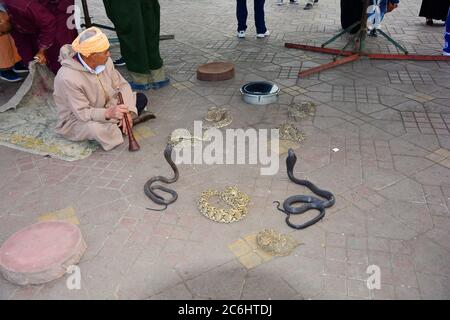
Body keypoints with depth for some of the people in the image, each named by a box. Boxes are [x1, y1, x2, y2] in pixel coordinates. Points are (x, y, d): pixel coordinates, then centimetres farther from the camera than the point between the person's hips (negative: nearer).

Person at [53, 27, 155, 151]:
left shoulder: (105, 62, -13)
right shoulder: (67, 78, -32)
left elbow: (122, 84, -6)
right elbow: (82, 113, -30)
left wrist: (127, 111, -23)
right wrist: (108, 113, -48)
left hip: (106, 107, 5)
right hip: (76, 120, -5)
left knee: (141, 98, -3)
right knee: (95, 128, -40)